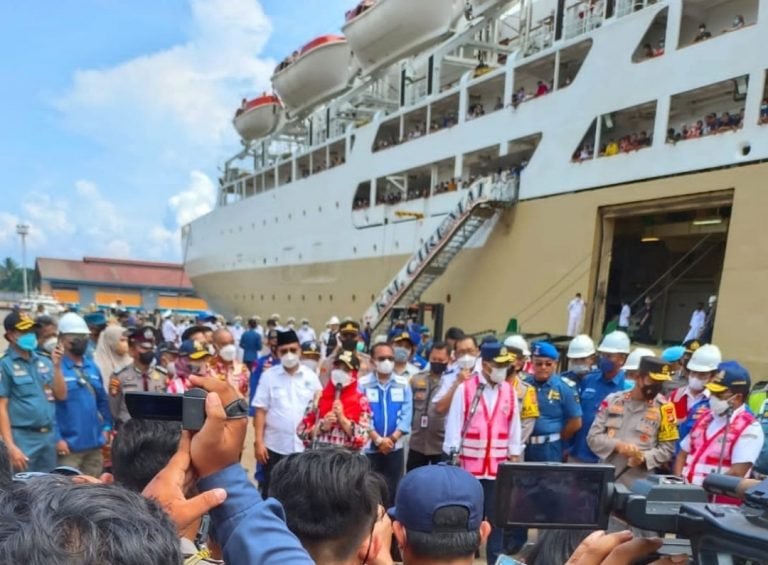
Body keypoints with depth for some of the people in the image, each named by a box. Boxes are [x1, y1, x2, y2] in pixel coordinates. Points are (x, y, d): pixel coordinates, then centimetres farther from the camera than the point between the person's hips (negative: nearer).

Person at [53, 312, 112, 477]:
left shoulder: (92, 367, 11)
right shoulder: (54, 368, -11)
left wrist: (106, 427, 9)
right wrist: (56, 438, -17)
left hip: (94, 443, 6)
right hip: (68, 445, -6)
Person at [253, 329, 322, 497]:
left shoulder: (311, 376, 1)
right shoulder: (269, 375, -4)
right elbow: (260, 411, -4)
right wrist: (259, 441, -8)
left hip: (303, 446, 2)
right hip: (275, 446, -1)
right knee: (271, 493, 11)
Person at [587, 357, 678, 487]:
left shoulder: (663, 407, 0)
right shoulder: (612, 400, 5)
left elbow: (667, 449, 1)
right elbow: (593, 437, 3)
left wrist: (644, 457, -17)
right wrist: (617, 445, -14)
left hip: (639, 484, -2)